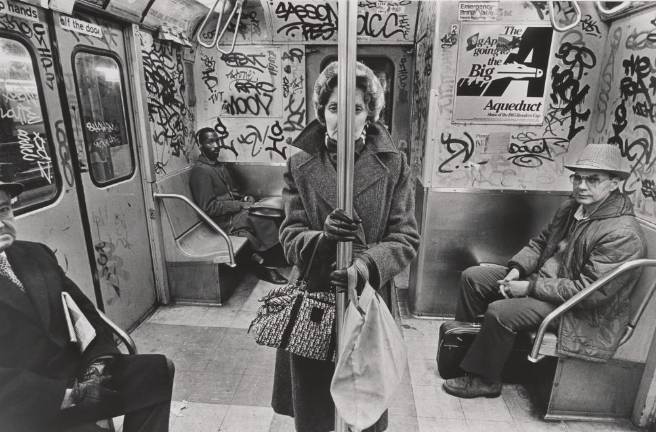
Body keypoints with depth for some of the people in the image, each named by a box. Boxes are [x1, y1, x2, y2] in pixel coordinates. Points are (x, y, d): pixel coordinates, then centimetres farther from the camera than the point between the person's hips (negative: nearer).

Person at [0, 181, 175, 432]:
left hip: (72, 374, 6)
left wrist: (100, 358, -6)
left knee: (159, 369, -1)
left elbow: (83, 309, 10)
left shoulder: (36, 254, 9)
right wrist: (69, 395, -20)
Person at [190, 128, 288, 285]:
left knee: (270, 213, -16)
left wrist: (244, 198, 3)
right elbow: (209, 207, -19)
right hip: (223, 221, -8)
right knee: (265, 220, -24)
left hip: (234, 212, 8)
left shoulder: (220, 166, 17)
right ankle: (259, 259, -7)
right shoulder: (200, 171, -12)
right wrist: (240, 205, -18)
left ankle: (260, 259, -9)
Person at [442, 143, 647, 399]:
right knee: (472, 276, 1)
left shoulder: (623, 236, -24)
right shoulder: (571, 207, 3)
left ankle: (484, 380, -4)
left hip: (581, 311, -9)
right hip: (541, 277, 9)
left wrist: (530, 287, -23)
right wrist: (517, 268, -5)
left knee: (500, 312, -28)